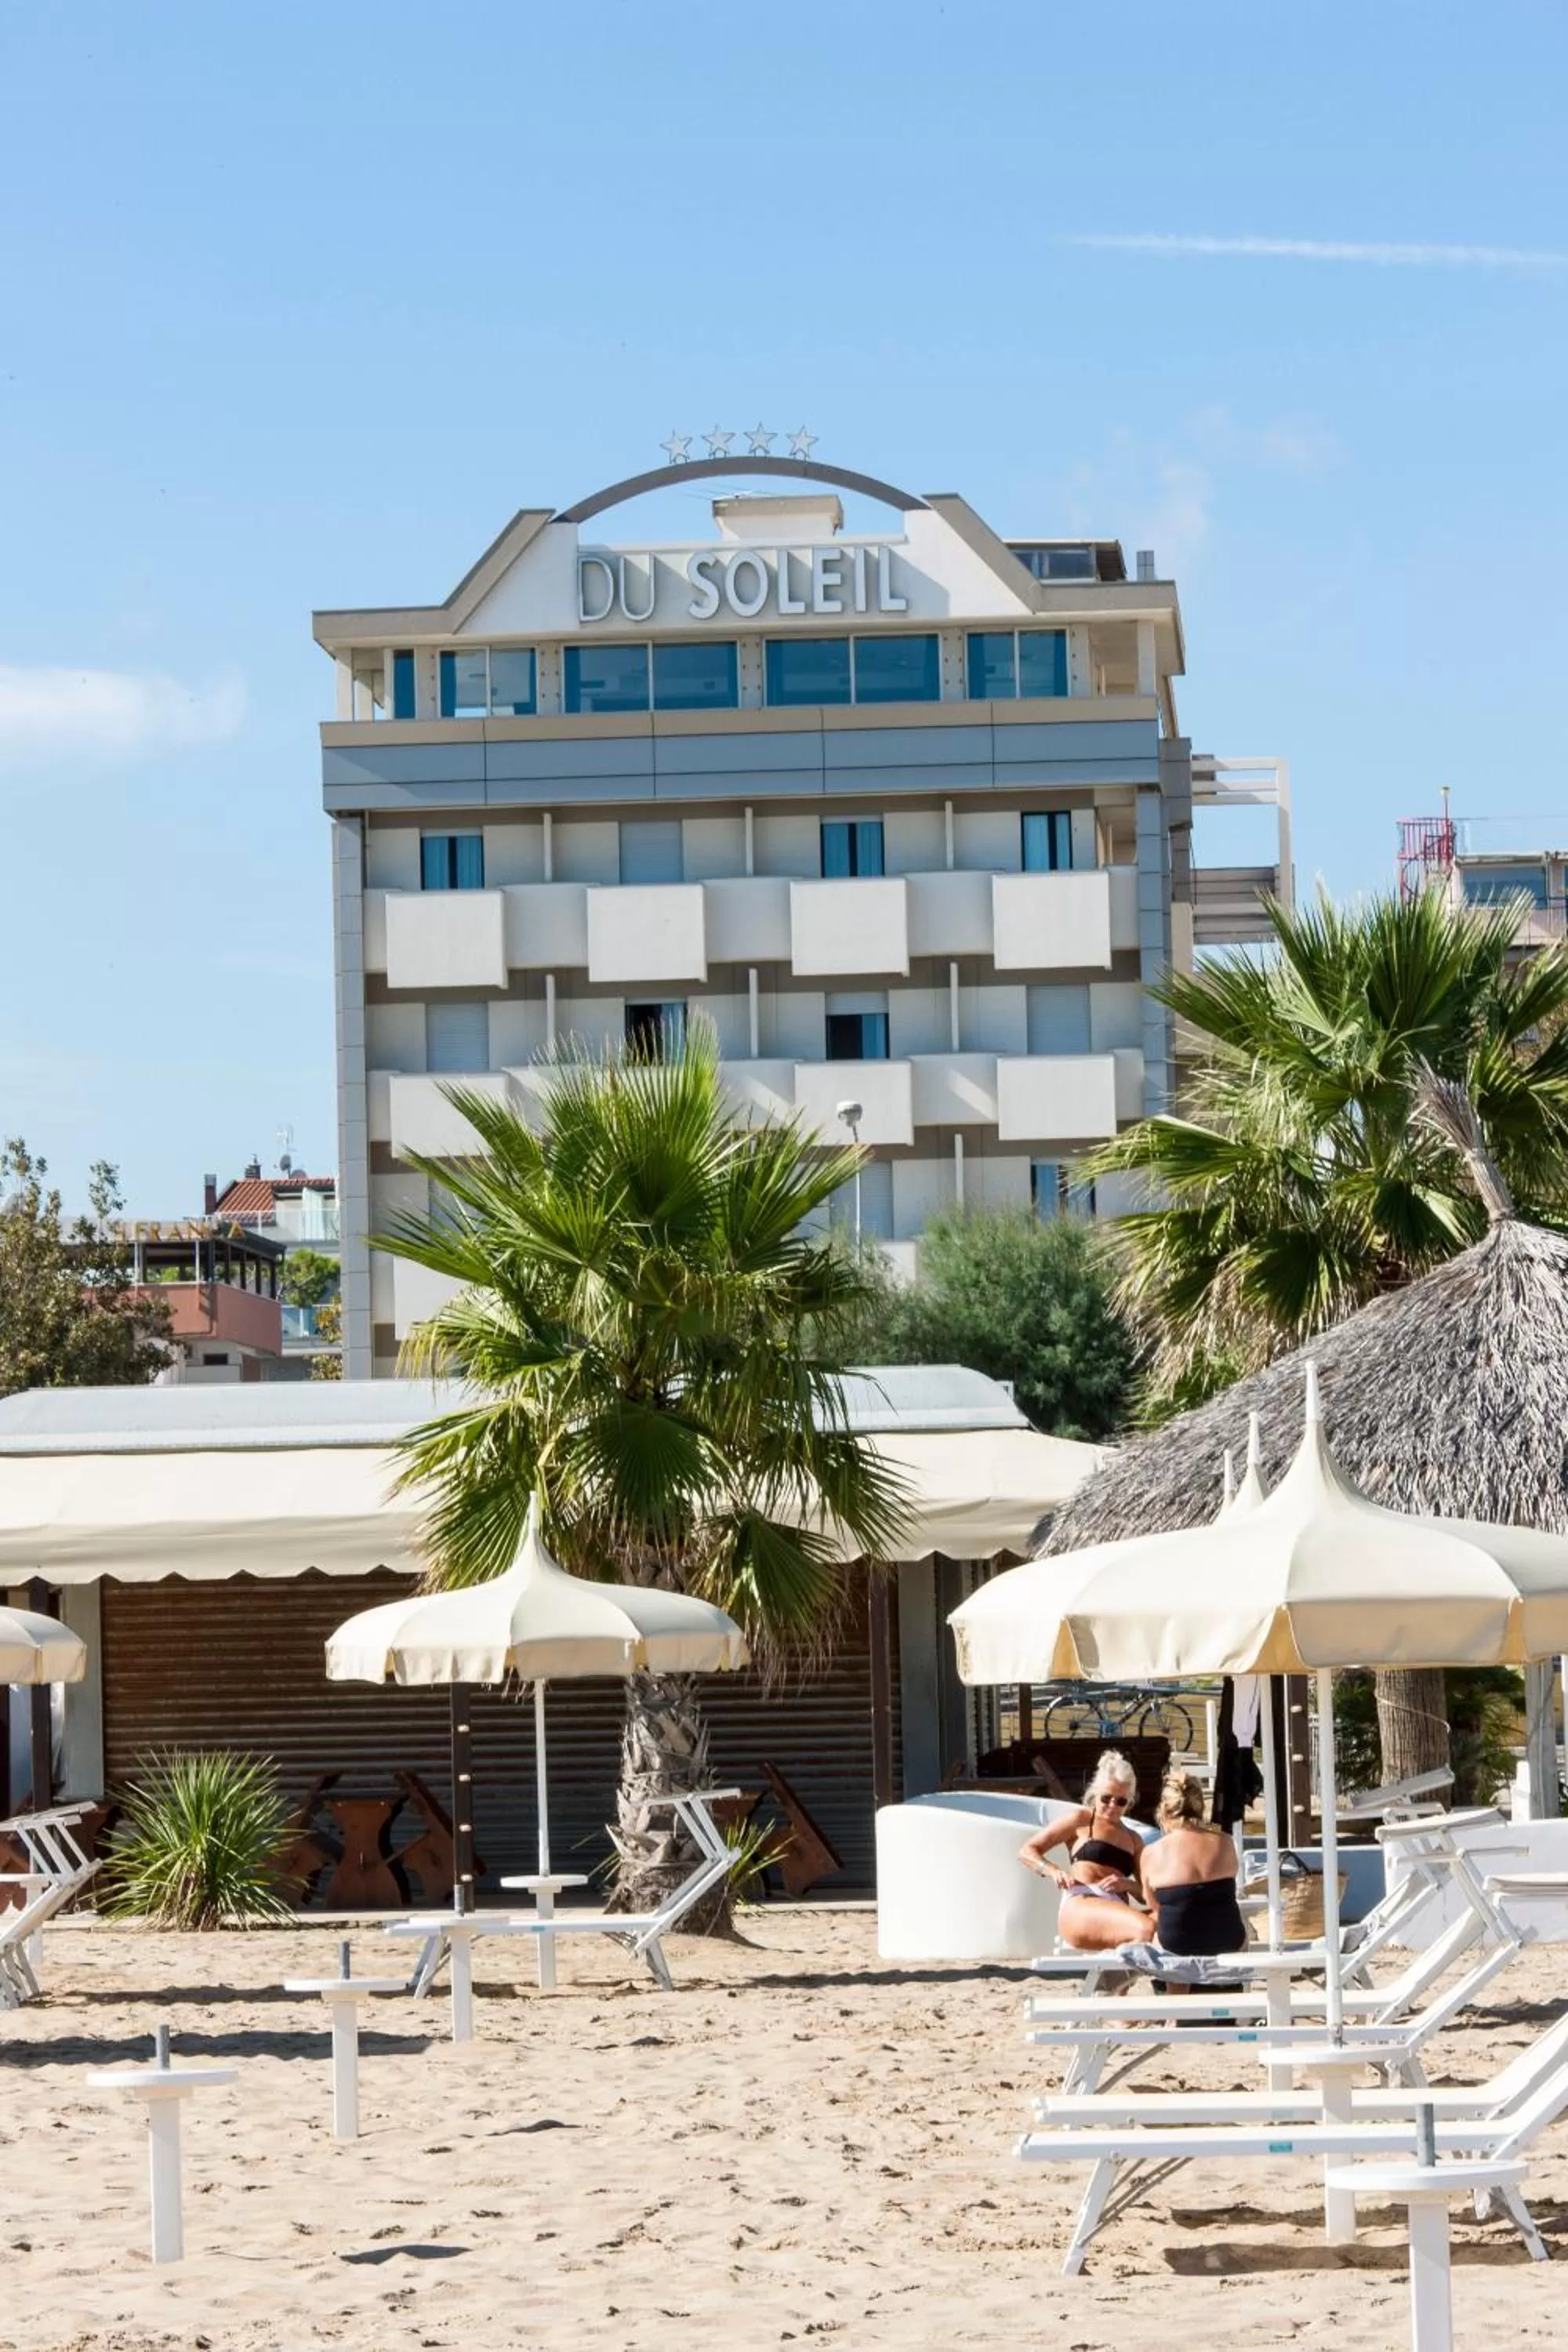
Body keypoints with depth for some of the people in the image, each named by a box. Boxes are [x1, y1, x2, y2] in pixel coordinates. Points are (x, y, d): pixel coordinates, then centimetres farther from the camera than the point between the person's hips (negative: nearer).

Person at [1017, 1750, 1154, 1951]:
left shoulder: (1132, 1839, 28)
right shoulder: (1081, 1819, 16)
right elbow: (1026, 1852, 12)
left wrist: (1128, 1885, -2)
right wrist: (1054, 1871, -8)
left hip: (1117, 1911, 5)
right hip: (1080, 1908, -5)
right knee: (1146, 1929, -36)